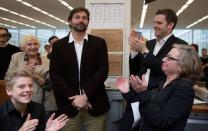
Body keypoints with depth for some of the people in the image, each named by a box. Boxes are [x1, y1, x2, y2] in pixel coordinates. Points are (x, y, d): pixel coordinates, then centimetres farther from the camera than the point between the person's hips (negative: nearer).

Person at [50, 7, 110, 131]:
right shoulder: (59, 45, 5)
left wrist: (86, 95, -13)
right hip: (69, 105, 1)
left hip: (95, 105, 0)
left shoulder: (99, 43, 4)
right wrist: (74, 97, -11)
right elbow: (55, 75, -1)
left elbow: (103, 71, -4)